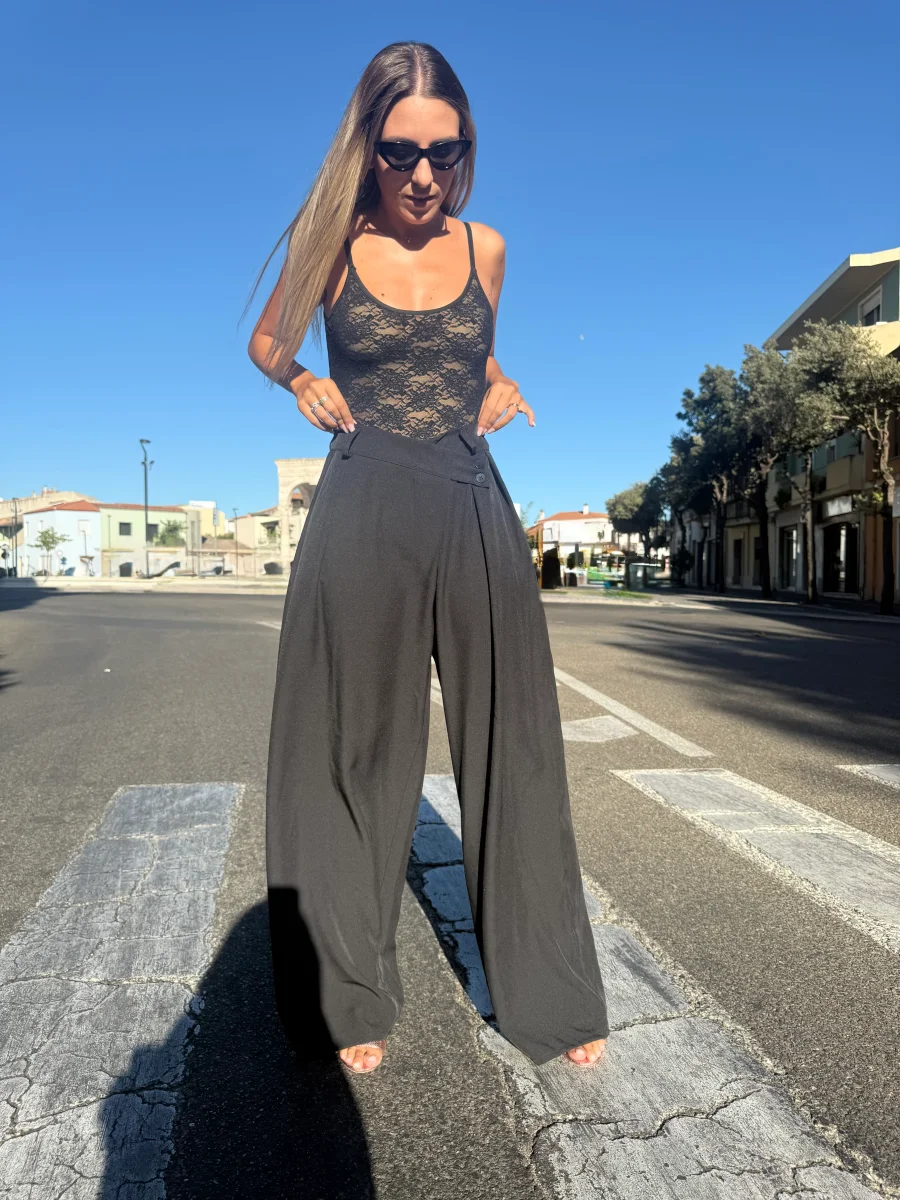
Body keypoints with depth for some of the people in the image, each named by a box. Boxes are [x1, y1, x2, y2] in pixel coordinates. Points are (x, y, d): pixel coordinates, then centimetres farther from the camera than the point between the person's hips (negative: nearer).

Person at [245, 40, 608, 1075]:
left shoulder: (485, 247, 11)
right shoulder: (331, 244, 5)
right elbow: (265, 342, 19)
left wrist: (499, 389, 6)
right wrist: (305, 386, -2)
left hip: (474, 510, 2)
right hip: (363, 513, -2)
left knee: (507, 748, 4)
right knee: (357, 751, 5)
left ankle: (548, 995, 23)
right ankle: (349, 997, 25)